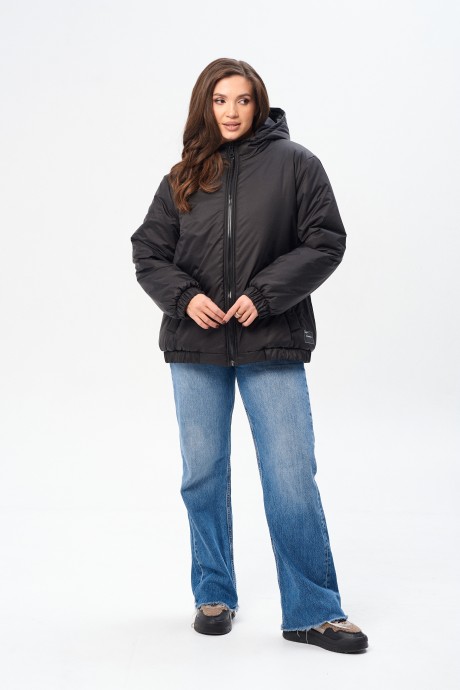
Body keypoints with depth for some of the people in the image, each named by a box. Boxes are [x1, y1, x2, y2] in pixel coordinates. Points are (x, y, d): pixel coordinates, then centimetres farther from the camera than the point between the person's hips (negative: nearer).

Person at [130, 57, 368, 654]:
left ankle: (313, 612, 9)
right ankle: (214, 596, 28)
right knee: (203, 475, 10)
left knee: (292, 477, -4)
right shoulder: (184, 177, 9)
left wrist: (264, 295, -14)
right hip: (196, 345, 3)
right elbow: (147, 252, 9)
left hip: (272, 343, -3)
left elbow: (325, 241, -4)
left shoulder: (295, 163, 1)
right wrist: (185, 296, -10)